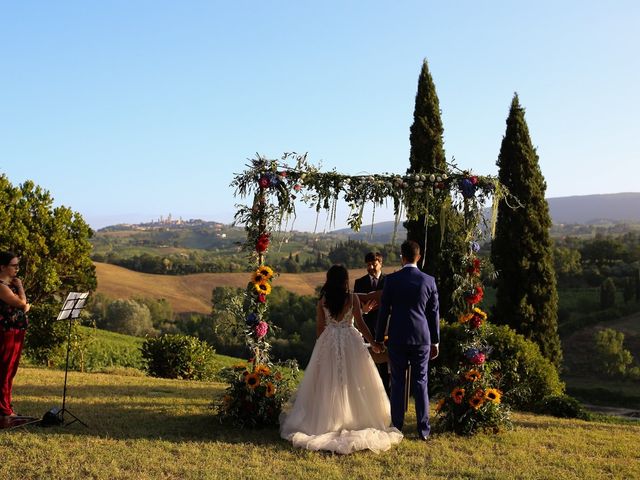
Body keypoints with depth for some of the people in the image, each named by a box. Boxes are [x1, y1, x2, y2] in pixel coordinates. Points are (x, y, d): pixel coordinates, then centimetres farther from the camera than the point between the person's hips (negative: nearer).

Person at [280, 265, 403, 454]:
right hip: (350, 342, -2)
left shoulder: (322, 300, -2)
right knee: (352, 382, 8)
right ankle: (356, 418, 10)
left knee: (328, 382, 10)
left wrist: (322, 345, 17)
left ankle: (325, 420, 14)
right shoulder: (352, 298, -7)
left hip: (328, 342, 2)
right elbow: (360, 324, -6)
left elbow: (319, 327, 3)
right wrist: (374, 342, 3)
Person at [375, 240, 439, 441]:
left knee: (398, 383, 8)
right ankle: (423, 429, 9)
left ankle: (396, 427, 12)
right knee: (420, 383, 7)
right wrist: (435, 341, 11)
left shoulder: (391, 279, -5)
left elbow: (384, 310, -1)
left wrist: (378, 338, 7)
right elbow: (434, 313, 3)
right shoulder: (429, 281, -2)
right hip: (422, 338, 1)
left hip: (397, 338, -1)